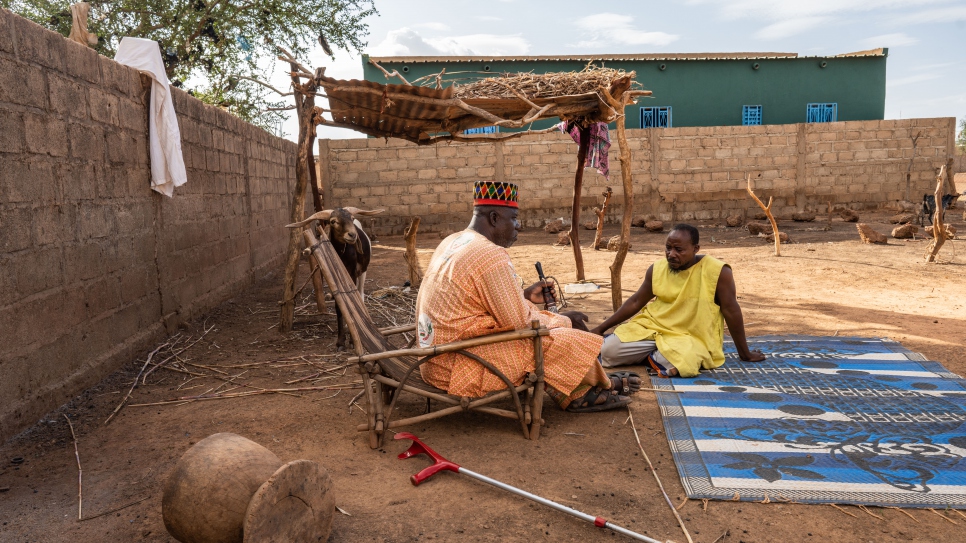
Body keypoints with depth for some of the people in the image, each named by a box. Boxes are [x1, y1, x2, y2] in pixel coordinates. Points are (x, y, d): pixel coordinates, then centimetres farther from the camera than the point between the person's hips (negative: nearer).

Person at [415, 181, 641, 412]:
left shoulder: (451, 243, 8)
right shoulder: (490, 256, -22)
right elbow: (520, 322, -17)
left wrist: (524, 295, 15)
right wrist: (564, 321, 0)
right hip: (457, 371, -10)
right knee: (566, 340, -2)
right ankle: (583, 392, 25)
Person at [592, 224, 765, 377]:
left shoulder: (717, 272, -14)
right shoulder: (657, 269, 0)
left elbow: (731, 311, -8)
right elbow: (635, 302, 10)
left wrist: (744, 353, -1)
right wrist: (601, 328, 8)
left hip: (694, 338, -4)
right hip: (652, 327, 4)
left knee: (679, 361, -39)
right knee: (607, 350, -15)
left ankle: (657, 357, -3)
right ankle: (659, 354, 7)